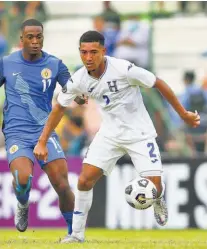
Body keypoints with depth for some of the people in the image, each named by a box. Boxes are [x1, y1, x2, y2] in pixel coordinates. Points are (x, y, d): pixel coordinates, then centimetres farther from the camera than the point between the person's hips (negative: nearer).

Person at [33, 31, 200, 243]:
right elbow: (59, 108, 5)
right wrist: (42, 142, 2)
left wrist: (183, 114, -6)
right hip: (109, 134, 3)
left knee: (154, 185, -11)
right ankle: (77, 233, 4)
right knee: (85, 180, -11)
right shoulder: (78, 80, -12)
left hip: (139, 133, -3)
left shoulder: (123, 69, -25)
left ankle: (158, 201, 28)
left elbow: (159, 84, -13)